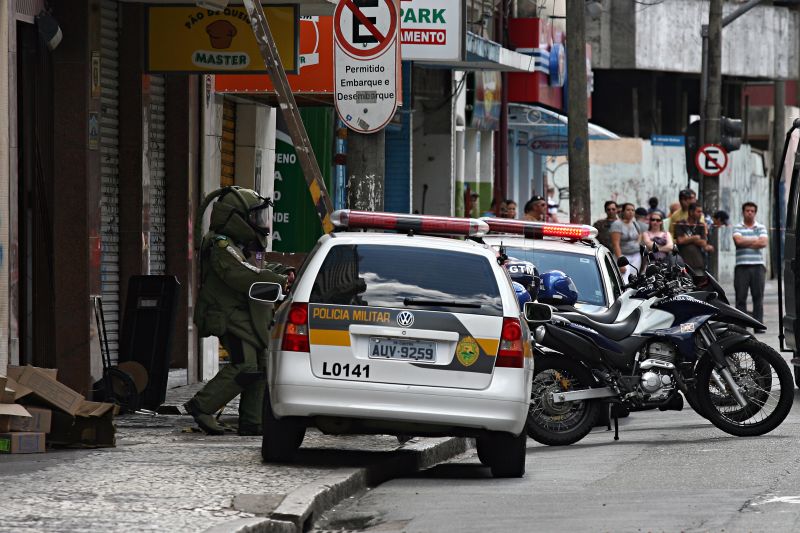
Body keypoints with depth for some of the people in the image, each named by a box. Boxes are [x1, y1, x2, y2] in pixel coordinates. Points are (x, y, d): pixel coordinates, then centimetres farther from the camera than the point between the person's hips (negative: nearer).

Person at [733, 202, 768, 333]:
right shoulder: (737, 228, 8)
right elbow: (738, 240, -11)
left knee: (758, 296, -1)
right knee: (741, 296, -3)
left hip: (758, 265, 1)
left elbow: (764, 243, -4)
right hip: (742, 266, -1)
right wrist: (755, 241, -4)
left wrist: (746, 242, -5)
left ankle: (759, 324, 2)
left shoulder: (761, 228, 12)